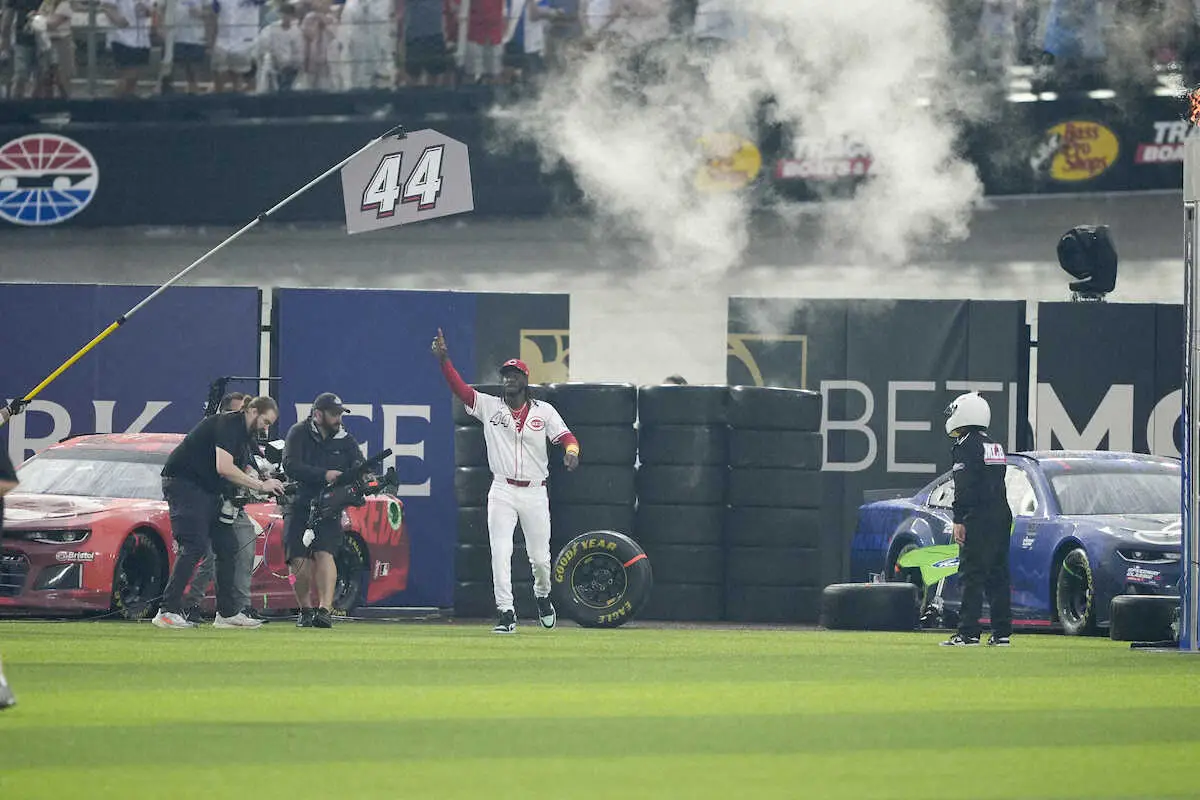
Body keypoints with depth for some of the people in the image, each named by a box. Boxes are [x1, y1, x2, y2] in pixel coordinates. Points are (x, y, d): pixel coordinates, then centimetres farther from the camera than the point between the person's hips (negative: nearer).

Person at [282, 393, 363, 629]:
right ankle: (305, 610, 12)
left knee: (324, 554, -18)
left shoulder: (344, 440, 9)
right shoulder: (299, 434, -1)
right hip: (299, 506, -1)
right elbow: (290, 466, -15)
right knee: (299, 560, -7)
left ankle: (325, 609, -28)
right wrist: (324, 475, -26)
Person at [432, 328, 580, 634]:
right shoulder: (489, 406, 3)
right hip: (502, 491, 0)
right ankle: (505, 612, -9)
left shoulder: (544, 411, 4)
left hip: (535, 493, 0)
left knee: (540, 557, 8)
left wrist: (571, 451, -31)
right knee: (500, 552, -11)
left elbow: (566, 436, -7)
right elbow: (460, 388, -8)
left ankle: (542, 595, 37)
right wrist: (443, 359, -23)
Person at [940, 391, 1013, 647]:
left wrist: (959, 520, -16)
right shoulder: (995, 447, 19)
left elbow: (964, 487, -15)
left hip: (978, 520, -9)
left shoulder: (967, 445, -8)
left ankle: (968, 632, -11)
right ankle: (1001, 633, 9)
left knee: (971, 575, -8)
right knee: (997, 575, 10)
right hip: (1001, 515, 9)